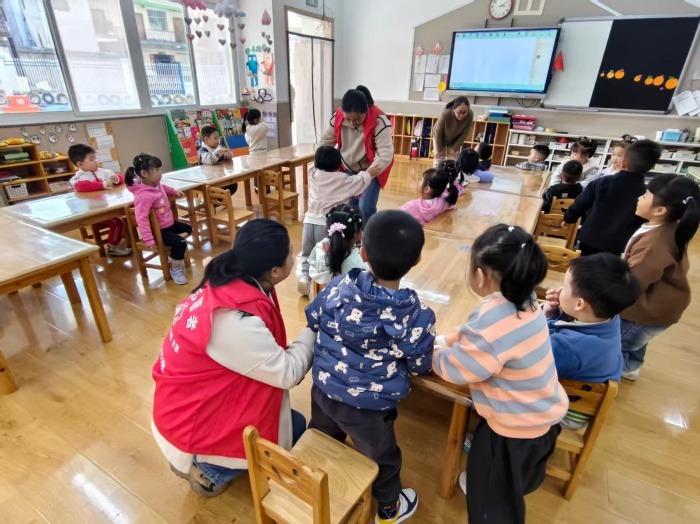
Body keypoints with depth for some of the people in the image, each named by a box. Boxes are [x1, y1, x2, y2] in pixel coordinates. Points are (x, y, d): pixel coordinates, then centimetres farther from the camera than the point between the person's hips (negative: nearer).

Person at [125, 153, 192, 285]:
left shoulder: (156, 185, -1)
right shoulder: (144, 196, -31)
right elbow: (142, 219, -36)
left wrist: (173, 191, 15)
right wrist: (149, 240, -38)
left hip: (169, 223, 11)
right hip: (159, 230, -10)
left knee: (188, 229, 25)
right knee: (180, 243, -25)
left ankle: (174, 256, 38)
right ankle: (175, 269, 0)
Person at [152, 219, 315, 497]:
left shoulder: (227, 282, -9)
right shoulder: (235, 320, -36)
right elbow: (288, 373, -24)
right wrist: (314, 330, -13)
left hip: (194, 398, 8)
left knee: (289, 417, 14)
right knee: (294, 428, 3)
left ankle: (203, 458, 18)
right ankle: (206, 467, 10)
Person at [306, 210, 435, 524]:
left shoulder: (341, 286, -18)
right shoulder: (418, 316, -24)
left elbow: (312, 319, 0)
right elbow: (419, 367, -8)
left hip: (323, 388, 4)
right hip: (367, 407, -3)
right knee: (381, 458, 26)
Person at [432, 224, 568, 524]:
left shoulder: (494, 321, -37)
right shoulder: (522, 300, -8)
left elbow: (453, 369, -25)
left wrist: (433, 350, -7)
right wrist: (446, 340, -2)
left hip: (516, 426, -8)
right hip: (541, 414, 8)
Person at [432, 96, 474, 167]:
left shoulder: (470, 115, -33)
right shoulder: (445, 114, -40)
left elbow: (464, 134, -17)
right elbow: (438, 132, -24)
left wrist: (455, 148, -12)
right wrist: (440, 149, -13)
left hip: (455, 141, 2)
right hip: (440, 138, -2)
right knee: (438, 162, 0)